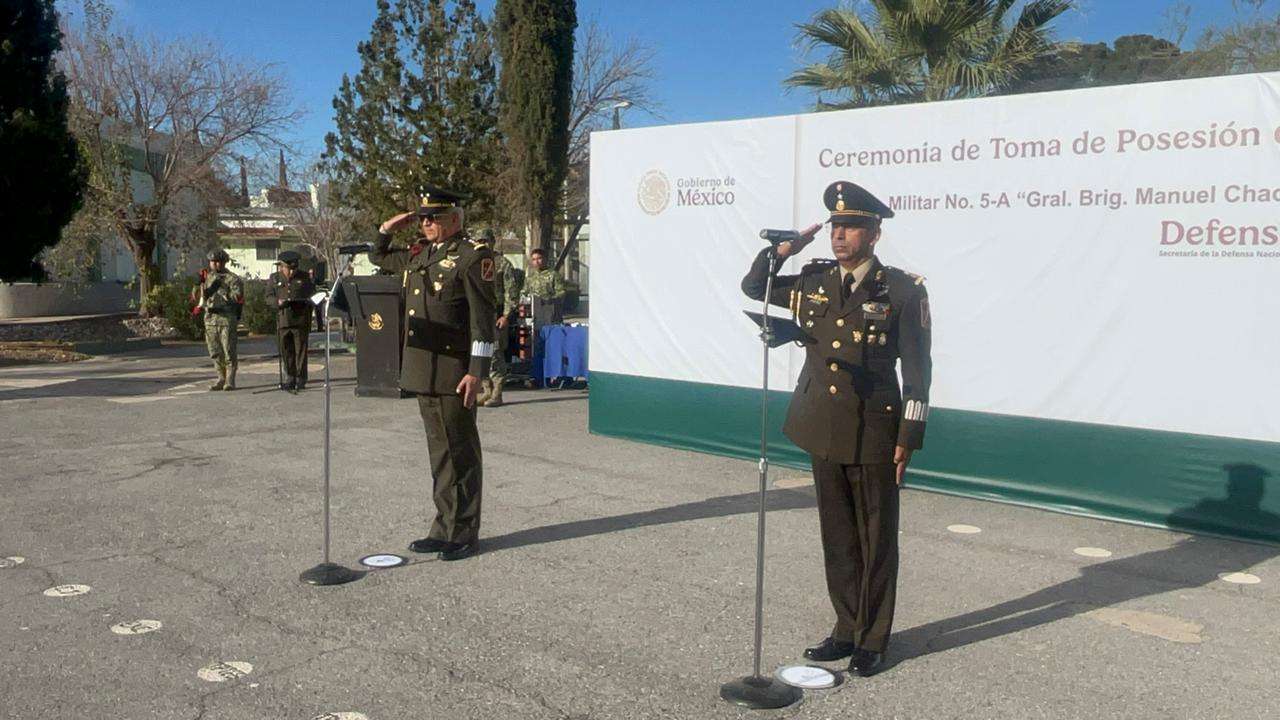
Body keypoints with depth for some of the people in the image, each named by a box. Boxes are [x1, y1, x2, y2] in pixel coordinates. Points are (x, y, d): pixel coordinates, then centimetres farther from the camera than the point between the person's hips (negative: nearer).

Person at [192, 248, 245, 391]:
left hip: (226, 318, -6)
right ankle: (221, 378, 18)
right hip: (210, 318, 6)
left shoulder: (232, 278, -2)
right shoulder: (207, 277, 15)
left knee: (229, 351, -6)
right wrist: (199, 284, -3)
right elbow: (196, 297, 14)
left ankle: (230, 380, -2)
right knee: (215, 352, 9)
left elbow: (237, 297, -12)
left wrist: (221, 289, -17)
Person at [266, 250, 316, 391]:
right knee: (286, 352, 4)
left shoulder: (305, 277, 7)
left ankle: (300, 380, 5)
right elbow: (269, 297, 6)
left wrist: (306, 301, -11)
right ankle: (289, 380, 12)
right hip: (283, 320, 1)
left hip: (301, 320, -1)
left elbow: (313, 295, 11)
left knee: (301, 351, -1)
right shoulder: (274, 278, 9)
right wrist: (278, 302, -15)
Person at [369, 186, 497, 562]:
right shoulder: (417, 254, 15)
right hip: (422, 371, 8)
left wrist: (476, 371, -18)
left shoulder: (473, 256, -8)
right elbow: (378, 257, 35)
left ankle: (464, 534, 11)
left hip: (453, 372, -8)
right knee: (439, 450, 13)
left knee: (460, 453, 1)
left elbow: (483, 318, -13)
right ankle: (445, 528, 22)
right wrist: (388, 228, 15)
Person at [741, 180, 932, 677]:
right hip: (825, 431, 5)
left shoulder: (903, 290, -6)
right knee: (837, 537, 14)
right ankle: (847, 631, 28)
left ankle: (873, 641, 21)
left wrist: (908, 437, -9)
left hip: (874, 435, -5)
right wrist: (785, 249, 1)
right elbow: (753, 287, 17)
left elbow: (917, 368, -5)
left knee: (876, 539, 7)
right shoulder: (813, 282, 7)